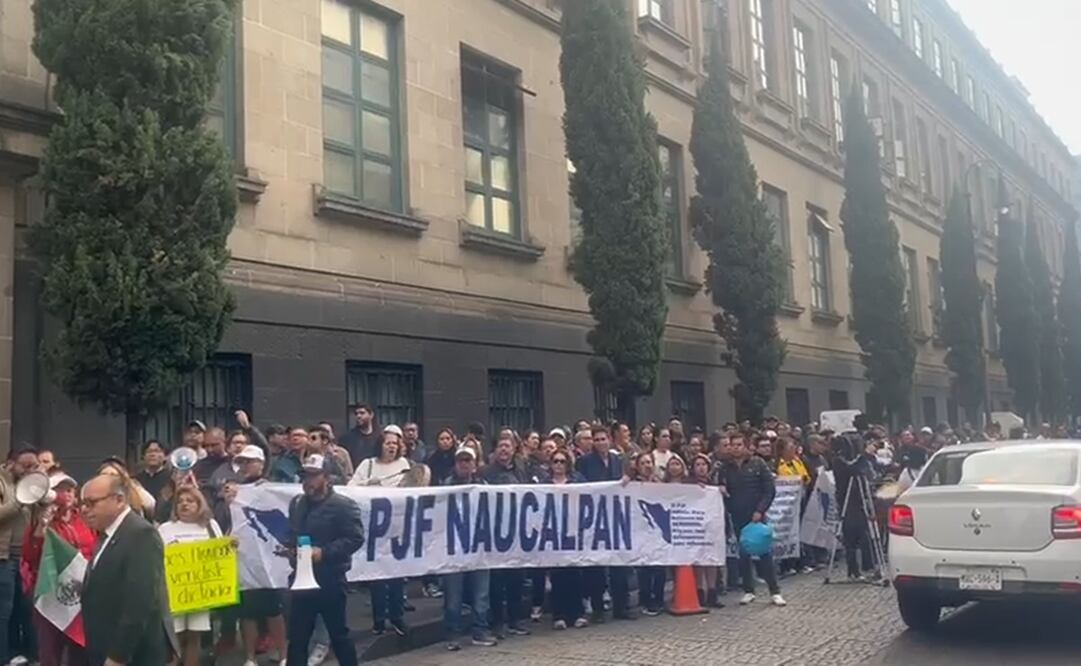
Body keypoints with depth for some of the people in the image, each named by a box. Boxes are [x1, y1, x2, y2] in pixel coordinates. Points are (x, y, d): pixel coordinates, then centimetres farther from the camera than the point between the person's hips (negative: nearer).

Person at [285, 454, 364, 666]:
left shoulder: (343, 505, -11)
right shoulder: (297, 503, 12)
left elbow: (355, 538, -17)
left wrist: (324, 552, -24)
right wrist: (288, 547, 3)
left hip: (330, 580, -6)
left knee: (339, 634, 6)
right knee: (297, 636, 12)